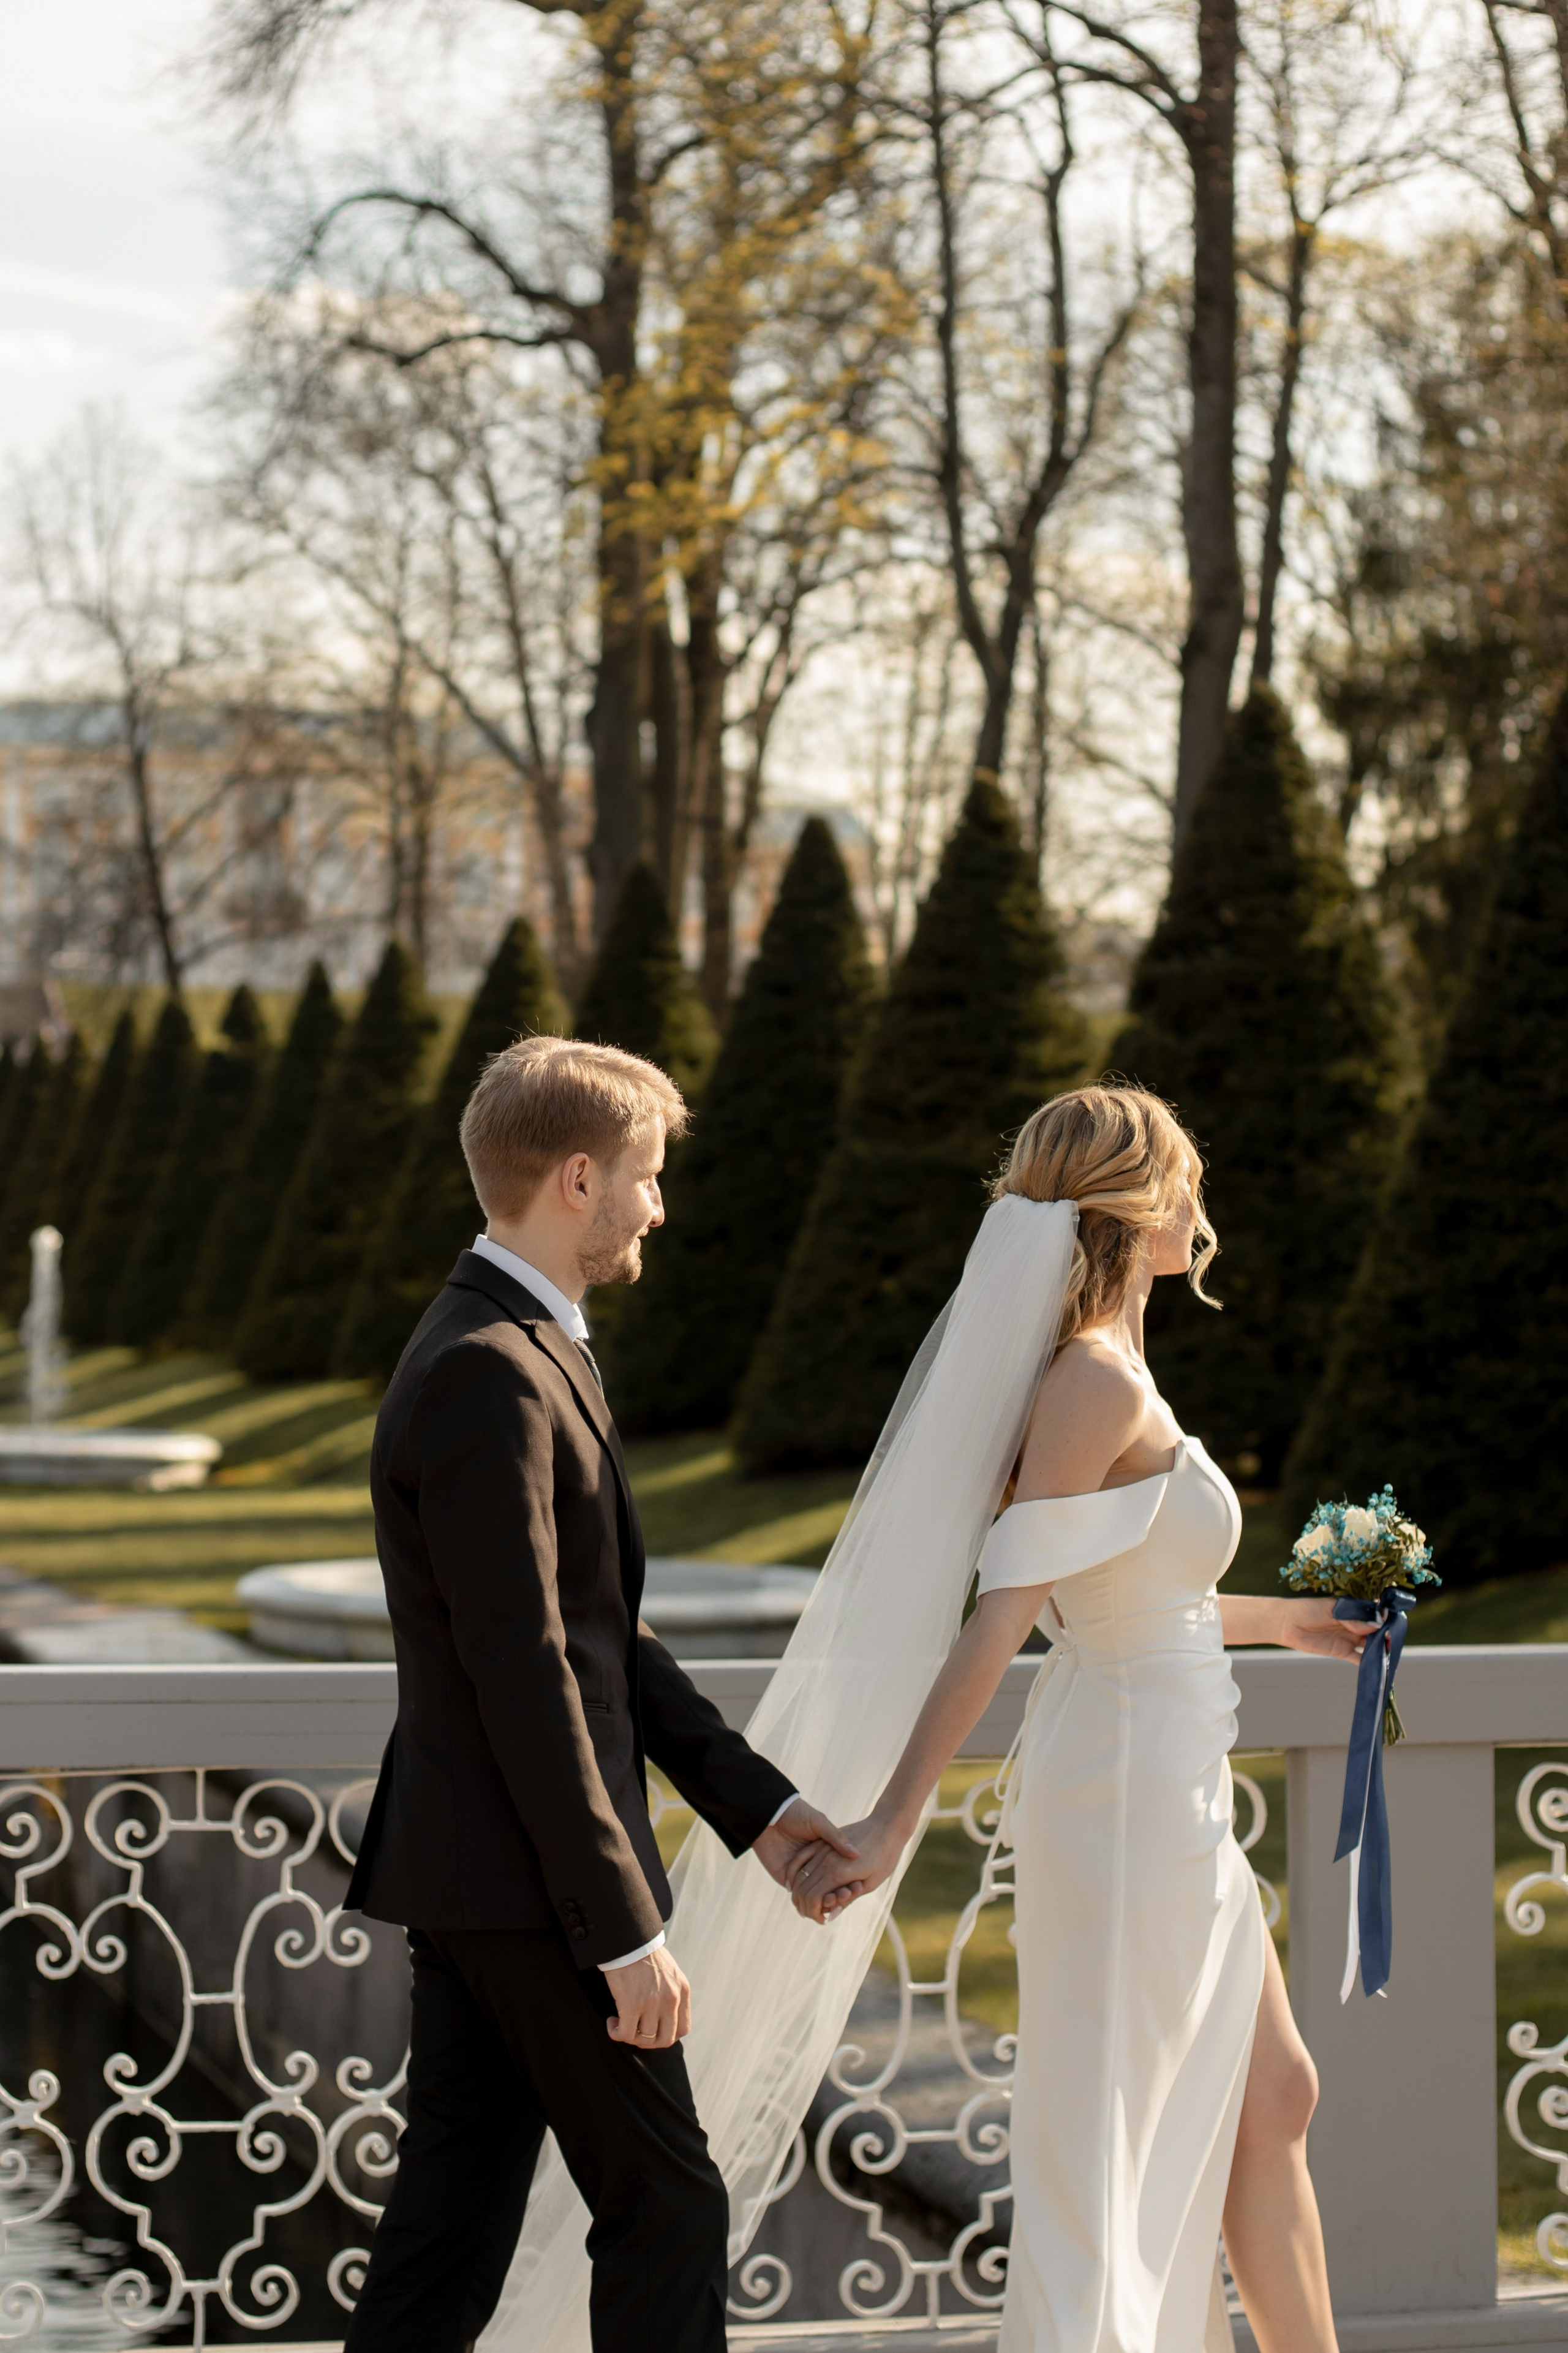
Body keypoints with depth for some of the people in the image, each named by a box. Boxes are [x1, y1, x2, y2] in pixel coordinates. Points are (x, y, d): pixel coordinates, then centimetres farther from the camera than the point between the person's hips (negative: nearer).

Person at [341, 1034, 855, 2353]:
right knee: (667, 2208, 2)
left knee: (449, 2240, 11)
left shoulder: (528, 1352, 15)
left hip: (468, 1879, 10)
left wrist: (755, 1804, 16)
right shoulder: (490, 1374, -18)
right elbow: (522, 1675, -22)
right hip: (522, 1881, -10)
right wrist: (625, 1929, -20)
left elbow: (605, 1636, 19)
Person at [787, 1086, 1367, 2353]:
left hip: (1166, 1793, 10)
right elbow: (999, 1617, -24)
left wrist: (1282, 1618, 34)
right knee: (1109, 2154, -2)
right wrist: (895, 1822, -26)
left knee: (1272, 2098, 19)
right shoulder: (1104, 1384, -20)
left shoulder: (1097, 1372, 9)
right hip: (1132, 1789, -10)